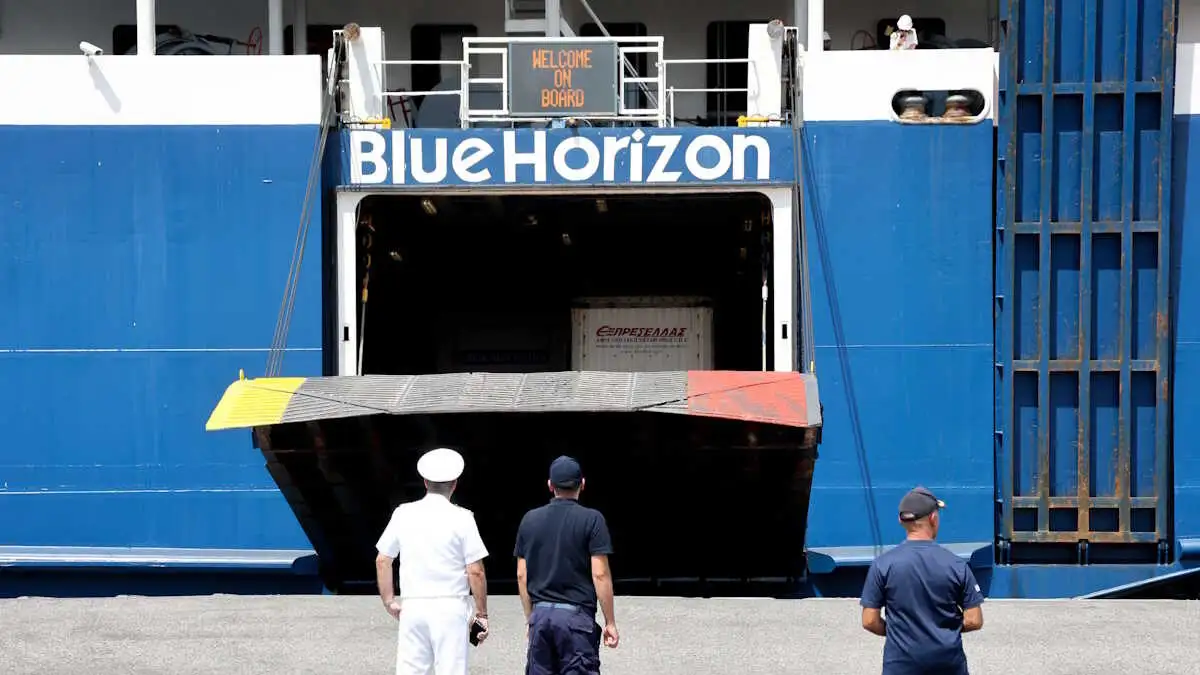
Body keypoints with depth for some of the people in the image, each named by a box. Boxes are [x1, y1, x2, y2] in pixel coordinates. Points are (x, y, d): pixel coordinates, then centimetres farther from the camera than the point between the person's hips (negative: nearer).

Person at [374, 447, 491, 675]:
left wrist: (388, 601, 19)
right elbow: (475, 571, -6)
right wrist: (482, 613, 3)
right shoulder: (461, 518, -5)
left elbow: (382, 560, 9)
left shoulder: (403, 514, 5)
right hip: (451, 607, -3)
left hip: (412, 606, 3)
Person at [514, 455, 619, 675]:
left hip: (541, 614, 4)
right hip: (576, 615, -4)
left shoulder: (530, 519, 8)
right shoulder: (591, 520, -6)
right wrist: (610, 622, -3)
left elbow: (522, 575, 10)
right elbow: (600, 574, -9)